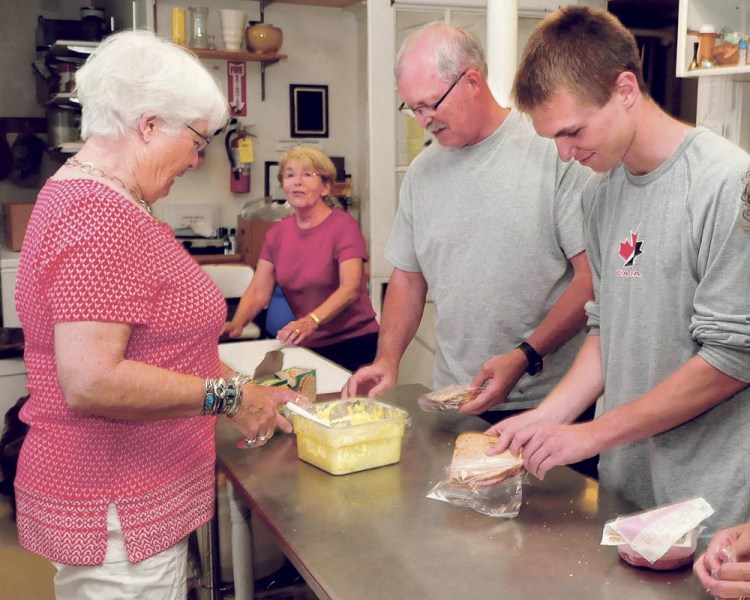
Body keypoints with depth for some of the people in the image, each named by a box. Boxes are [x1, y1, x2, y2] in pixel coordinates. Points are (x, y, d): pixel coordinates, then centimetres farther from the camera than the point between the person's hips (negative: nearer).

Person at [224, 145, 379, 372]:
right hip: (307, 345, 5)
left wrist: (311, 321, -37)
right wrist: (236, 323, -16)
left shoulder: (343, 226, -8)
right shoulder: (276, 234, 9)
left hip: (350, 343, -4)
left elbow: (351, 288, -21)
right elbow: (258, 292, 4)